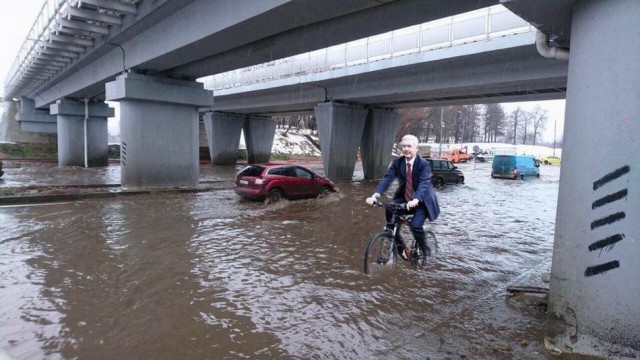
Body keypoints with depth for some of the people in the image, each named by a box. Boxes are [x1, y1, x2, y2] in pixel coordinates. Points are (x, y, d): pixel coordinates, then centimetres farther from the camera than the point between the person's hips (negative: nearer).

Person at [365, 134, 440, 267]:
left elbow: (423, 184, -31)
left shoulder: (424, 164, -17)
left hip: (421, 201, -4)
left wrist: (415, 200, -50)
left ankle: (426, 251, 7)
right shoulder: (397, 162, -7)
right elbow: (387, 178, -18)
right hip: (403, 199, 4)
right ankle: (397, 245, 0)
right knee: (390, 214, -22)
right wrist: (375, 195, -35)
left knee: (415, 225, -24)